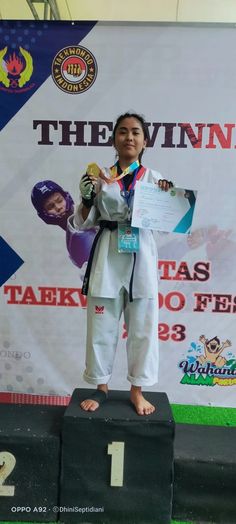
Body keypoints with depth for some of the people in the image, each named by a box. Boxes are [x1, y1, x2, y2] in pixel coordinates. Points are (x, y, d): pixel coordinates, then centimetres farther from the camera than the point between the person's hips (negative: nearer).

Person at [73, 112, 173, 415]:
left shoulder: (154, 179, 5)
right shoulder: (99, 177, 4)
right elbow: (82, 224, 6)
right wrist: (87, 197, -11)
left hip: (141, 256, 0)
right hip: (107, 255, 0)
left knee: (142, 327, 7)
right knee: (101, 325, 8)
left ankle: (137, 390, 26)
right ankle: (101, 387, 28)